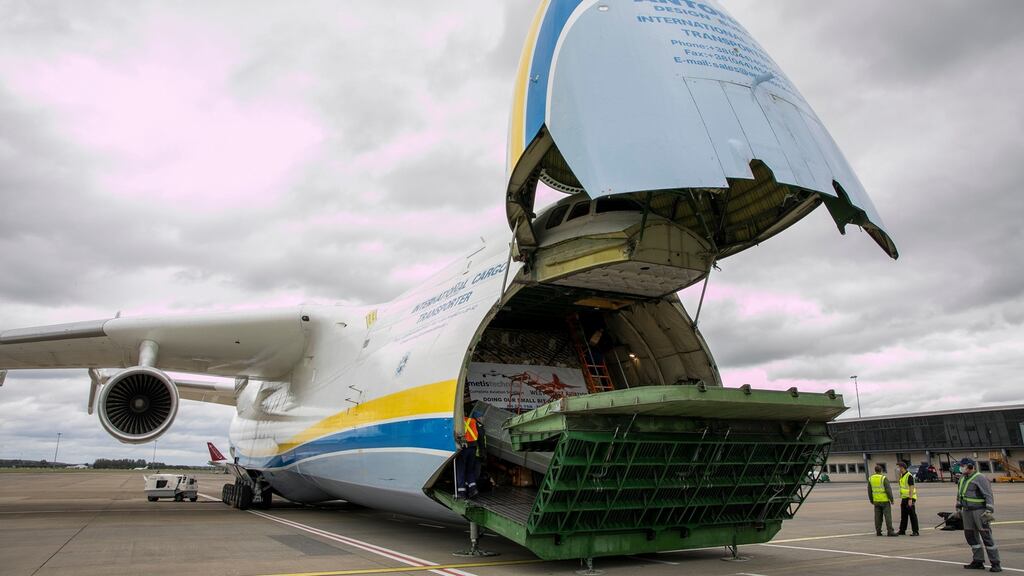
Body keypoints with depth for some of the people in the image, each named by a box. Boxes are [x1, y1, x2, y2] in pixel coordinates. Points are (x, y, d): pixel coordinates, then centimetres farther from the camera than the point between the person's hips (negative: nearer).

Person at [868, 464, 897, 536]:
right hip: (885, 500, -5)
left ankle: (878, 532, 7)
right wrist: (891, 499, -8)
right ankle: (890, 531, -5)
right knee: (888, 515, -2)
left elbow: (869, 491, 7)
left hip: (876, 500, 5)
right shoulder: (884, 478, -13)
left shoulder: (870, 478, 3)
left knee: (878, 516, 7)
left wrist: (871, 500, 17)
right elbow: (888, 489, -17)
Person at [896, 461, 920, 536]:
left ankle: (915, 531, 1)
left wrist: (910, 499, -23)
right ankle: (902, 531, 16)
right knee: (903, 515, 12)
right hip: (904, 498, 9)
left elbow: (911, 488, -19)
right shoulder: (902, 476, 14)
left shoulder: (909, 476, -15)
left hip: (910, 498, -9)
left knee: (912, 515, -4)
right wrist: (901, 499, 19)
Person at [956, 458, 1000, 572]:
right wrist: (958, 508, 24)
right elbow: (959, 494, 24)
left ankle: (995, 564, 0)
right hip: (967, 511, 8)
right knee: (970, 535, 8)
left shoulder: (980, 478, -12)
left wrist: (989, 511, -22)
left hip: (980, 510, -8)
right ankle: (978, 561, 15)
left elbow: (988, 495, -16)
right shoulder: (962, 478, 13)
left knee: (986, 536, -6)